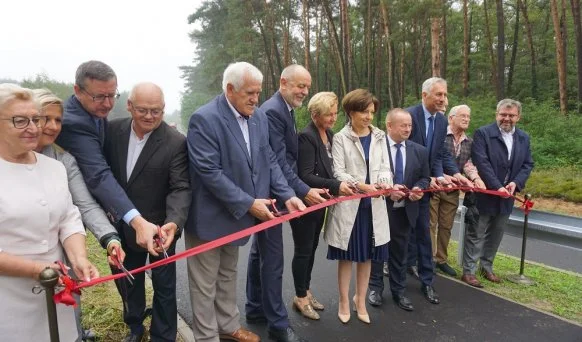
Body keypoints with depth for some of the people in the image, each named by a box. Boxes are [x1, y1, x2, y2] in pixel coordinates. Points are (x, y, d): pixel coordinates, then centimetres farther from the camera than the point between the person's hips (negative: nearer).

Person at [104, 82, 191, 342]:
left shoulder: (176, 142, -17)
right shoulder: (112, 130, -5)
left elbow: (180, 188, -21)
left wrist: (173, 222, -37)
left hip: (159, 228, -4)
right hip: (122, 226, 5)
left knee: (164, 287, 13)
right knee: (127, 282, 25)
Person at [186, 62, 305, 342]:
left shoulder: (259, 117, 1)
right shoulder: (204, 119, -21)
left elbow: (269, 161, 3)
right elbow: (209, 172, -26)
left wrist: (287, 195, -10)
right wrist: (248, 203, -24)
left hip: (236, 214, 7)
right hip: (210, 216, -7)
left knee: (228, 275, 23)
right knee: (205, 283, 10)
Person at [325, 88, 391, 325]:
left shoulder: (380, 137, 10)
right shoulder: (340, 138, -4)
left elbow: (385, 167, 7)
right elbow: (338, 172, -10)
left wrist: (384, 181, -16)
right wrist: (361, 185, -25)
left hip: (374, 205, 4)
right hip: (349, 203, -4)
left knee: (367, 255, 13)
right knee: (347, 256, 7)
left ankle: (360, 300, 30)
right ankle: (344, 302, 24)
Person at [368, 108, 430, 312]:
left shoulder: (419, 151, 3)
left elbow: (425, 177, 9)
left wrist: (418, 188, -12)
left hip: (405, 210, 4)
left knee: (400, 252, 15)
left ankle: (399, 291, 30)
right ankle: (375, 287, 32)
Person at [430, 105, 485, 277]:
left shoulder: (469, 142, 10)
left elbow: (468, 163, 3)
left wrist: (476, 178, -16)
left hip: (452, 190, 6)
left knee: (446, 226, 12)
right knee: (430, 224, -1)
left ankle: (441, 259, 25)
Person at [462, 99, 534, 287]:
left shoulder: (524, 138, 9)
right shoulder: (482, 133, -11)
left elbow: (528, 164, 8)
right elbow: (481, 163, -18)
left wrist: (516, 183, -10)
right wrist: (497, 187, -22)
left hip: (506, 196, 6)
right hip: (484, 195, -6)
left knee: (495, 236, 16)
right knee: (476, 235, 2)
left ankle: (487, 267, 31)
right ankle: (468, 271, 10)